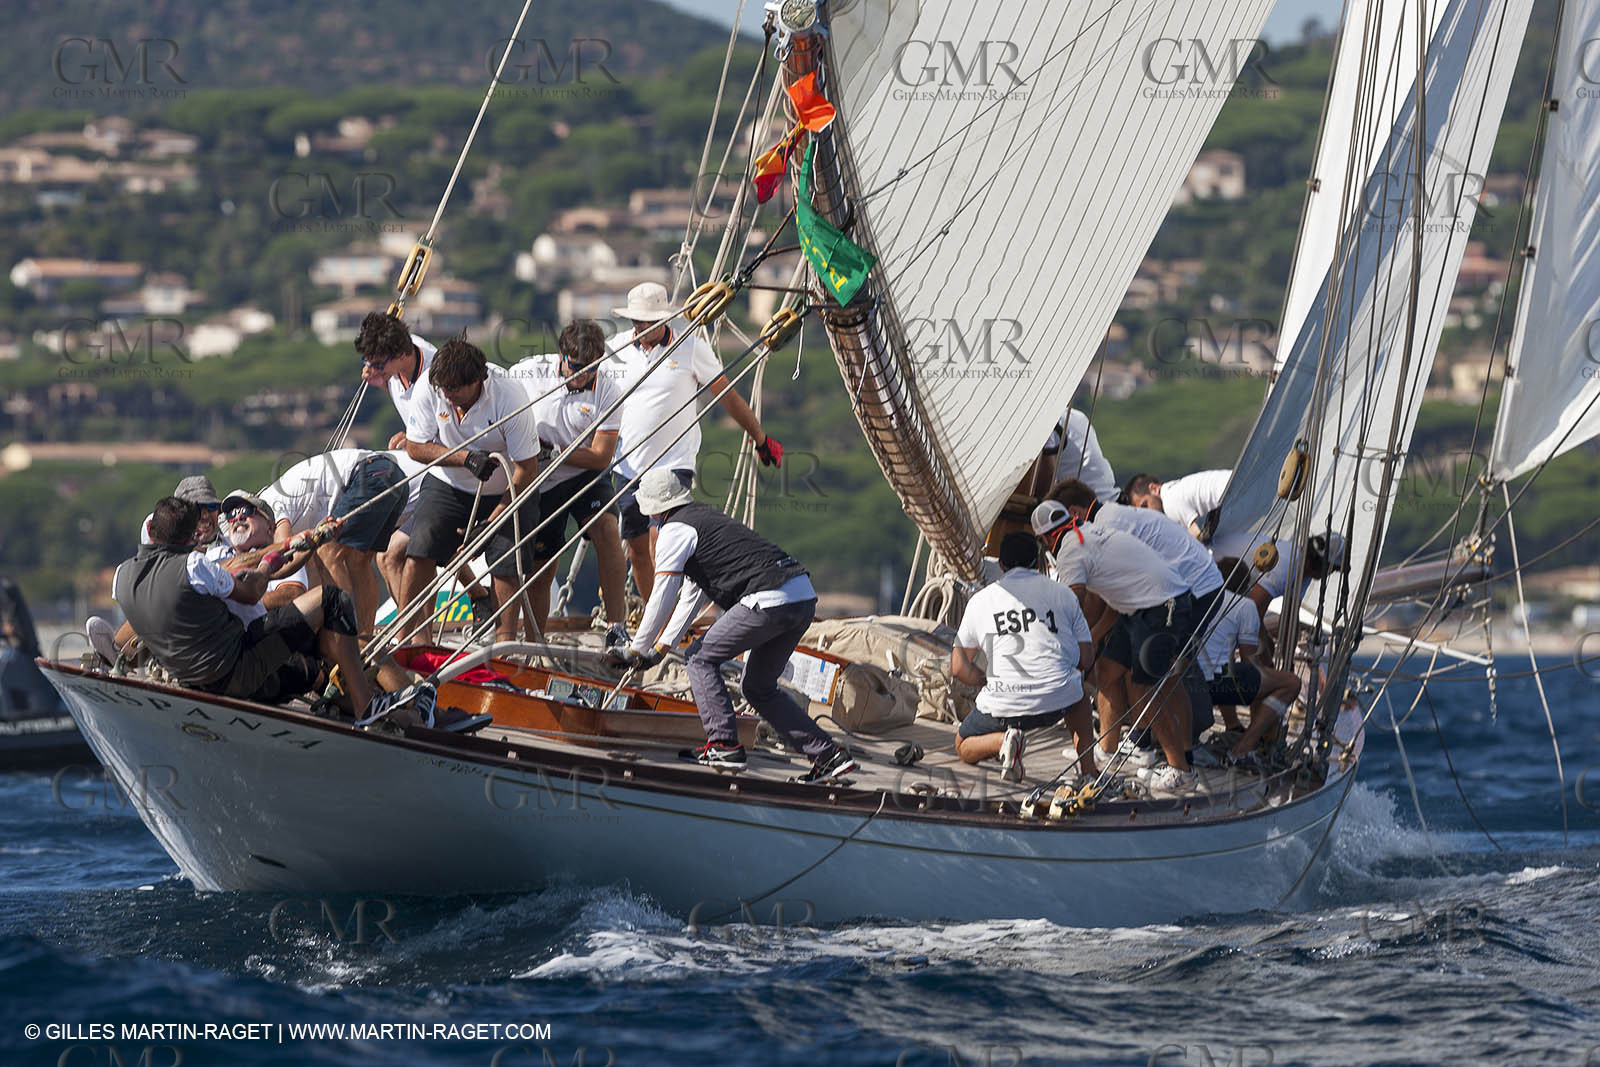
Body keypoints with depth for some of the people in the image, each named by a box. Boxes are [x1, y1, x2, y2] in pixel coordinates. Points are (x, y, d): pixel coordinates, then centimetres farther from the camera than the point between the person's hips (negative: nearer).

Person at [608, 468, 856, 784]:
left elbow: (662, 598, 0)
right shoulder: (704, 515, 29)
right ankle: (828, 755, 13)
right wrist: (661, 647, 34)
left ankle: (724, 745, -1)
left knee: (702, 658, 6)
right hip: (804, 596, 9)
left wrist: (635, 649, 11)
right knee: (758, 687, 18)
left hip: (768, 602, -9)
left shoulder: (675, 531, 1)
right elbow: (693, 596, 34)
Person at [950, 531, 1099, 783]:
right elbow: (1086, 659, 12)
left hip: (1002, 706, -1)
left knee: (964, 747, 26)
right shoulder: (1063, 593, 10)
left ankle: (1003, 740, -9)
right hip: (1058, 702, 1)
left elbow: (959, 668, 11)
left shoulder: (980, 599, 10)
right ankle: (1087, 767, 21)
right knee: (1074, 687, 39)